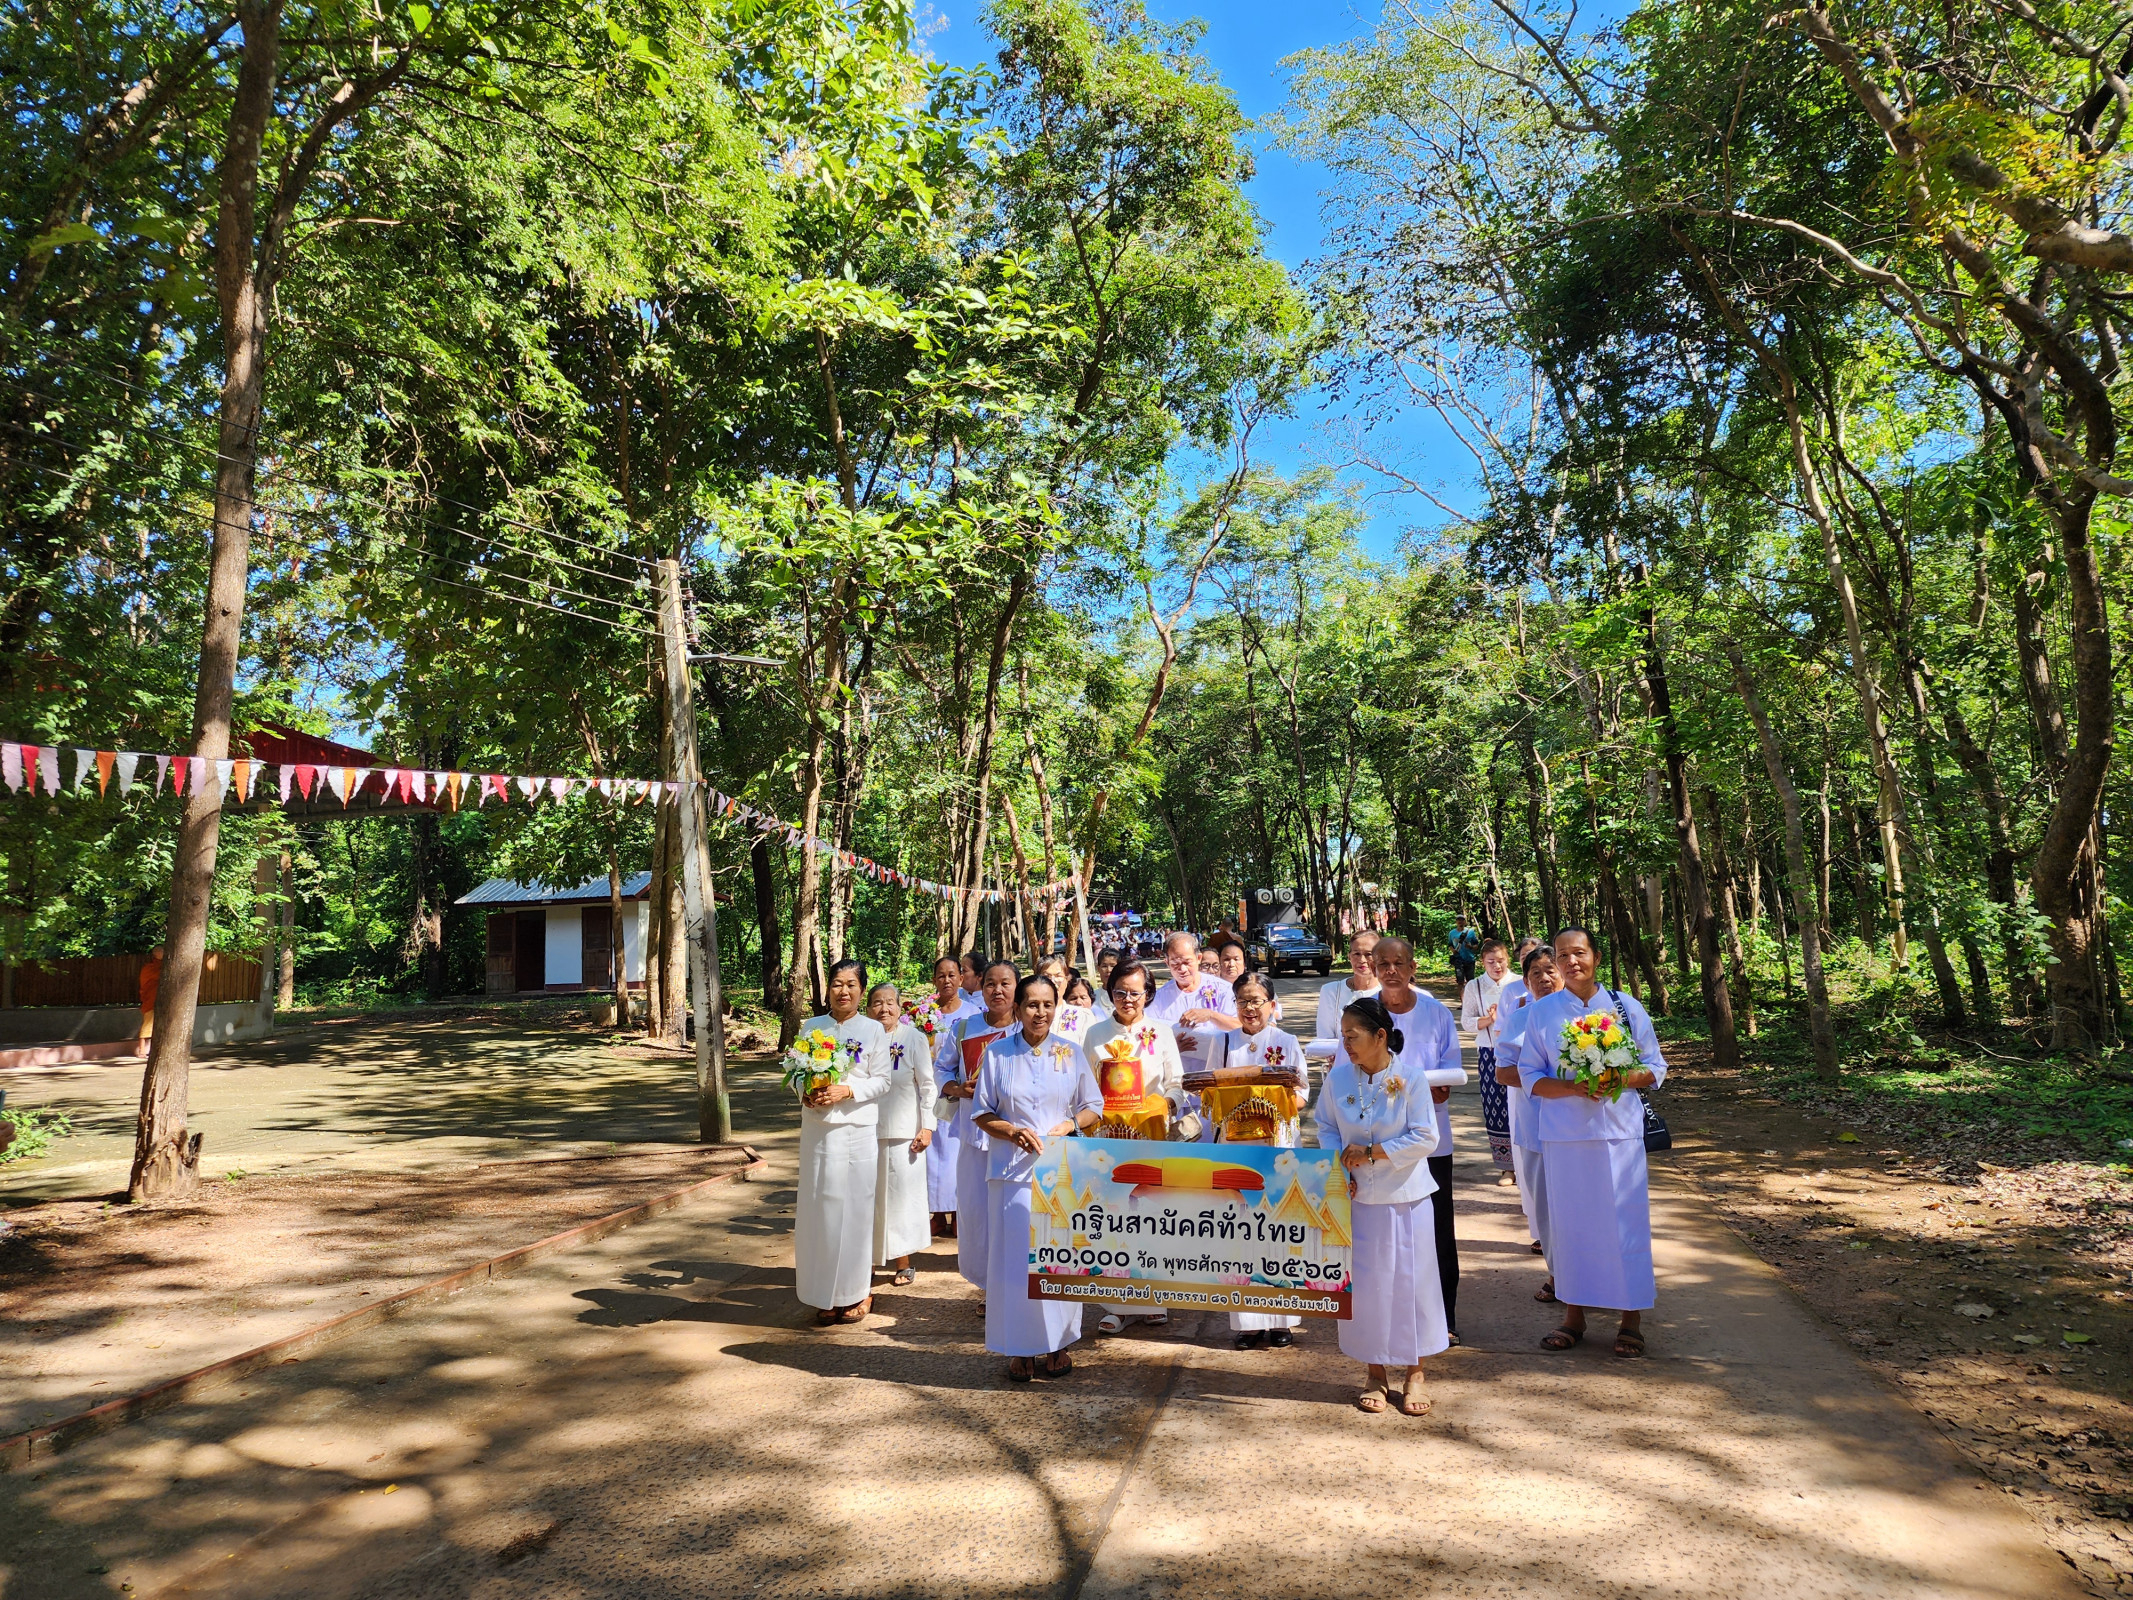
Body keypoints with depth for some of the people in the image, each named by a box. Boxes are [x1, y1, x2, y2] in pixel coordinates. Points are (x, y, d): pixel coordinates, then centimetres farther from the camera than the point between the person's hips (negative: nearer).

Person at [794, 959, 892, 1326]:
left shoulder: (873, 1030, 1)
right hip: (817, 1130, 2)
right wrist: (807, 1095, -9)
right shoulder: (811, 1027, 8)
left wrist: (846, 1091, -16)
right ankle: (827, 1296, 15)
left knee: (856, 1209, 1)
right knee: (820, 1210, 4)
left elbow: (882, 1081, -2)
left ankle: (857, 1293, 15)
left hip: (858, 1132, -2)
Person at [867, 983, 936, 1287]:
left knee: (902, 1193, 3)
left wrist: (926, 1127, -7)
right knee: (872, 1195, 7)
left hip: (903, 1132, -2)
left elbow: (927, 1086, -2)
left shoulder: (914, 1038, -4)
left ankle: (903, 1263, 16)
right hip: (868, 1130, 2)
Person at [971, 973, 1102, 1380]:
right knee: (1015, 1252, -1)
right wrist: (1013, 1132, -13)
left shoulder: (1070, 1053, 6)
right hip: (1013, 1168, -1)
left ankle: (1057, 1343, 18)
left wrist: (1070, 1125, -9)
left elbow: (1092, 1107, 11)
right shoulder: (997, 1053, 2)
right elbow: (982, 1114, 4)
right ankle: (1020, 1349, 12)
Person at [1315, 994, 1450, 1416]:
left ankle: (1414, 1375, 21)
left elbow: (1424, 1137, -13)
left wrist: (1371, 1153, -16)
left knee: (1410, 1280, 5)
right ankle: (1375, 1373, 24)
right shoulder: (1338, 1078, -3)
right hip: (1357, 1196, 2)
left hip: (1404, 1196, -2)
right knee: (1365, 1283, 8)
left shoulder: (1411, 1079, -12)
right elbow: (1326, 1128, 6)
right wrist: (1341, 1167, -9)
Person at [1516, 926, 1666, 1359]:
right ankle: (1573, 1315, 19)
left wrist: (1622, 1078, -14)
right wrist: (1573, 1087, -15)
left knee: (1624, 1221, 1)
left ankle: (1631, 1319, 15)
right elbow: (1531, 1077, 3)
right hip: (1563, 1134, 1)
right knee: (1568, 1222, 5)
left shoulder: (1626, 1007, 3)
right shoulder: (1541, 1012, 3)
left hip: (1619, 1131, 0)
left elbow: (1655, 1068, 7)